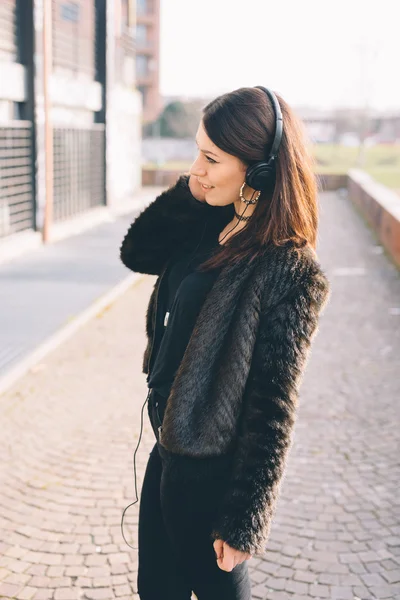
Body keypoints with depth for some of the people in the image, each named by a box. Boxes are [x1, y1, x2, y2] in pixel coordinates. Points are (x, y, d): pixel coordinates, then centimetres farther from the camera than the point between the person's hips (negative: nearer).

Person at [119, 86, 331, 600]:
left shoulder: (288, 272, -24)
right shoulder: (210, 225, -1)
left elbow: (272, 411, -22)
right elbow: (136, 253, 7)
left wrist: (243, 522, -16)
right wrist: (188, 193, -8)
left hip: (210, 467, -8)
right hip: (170, 445, 8)